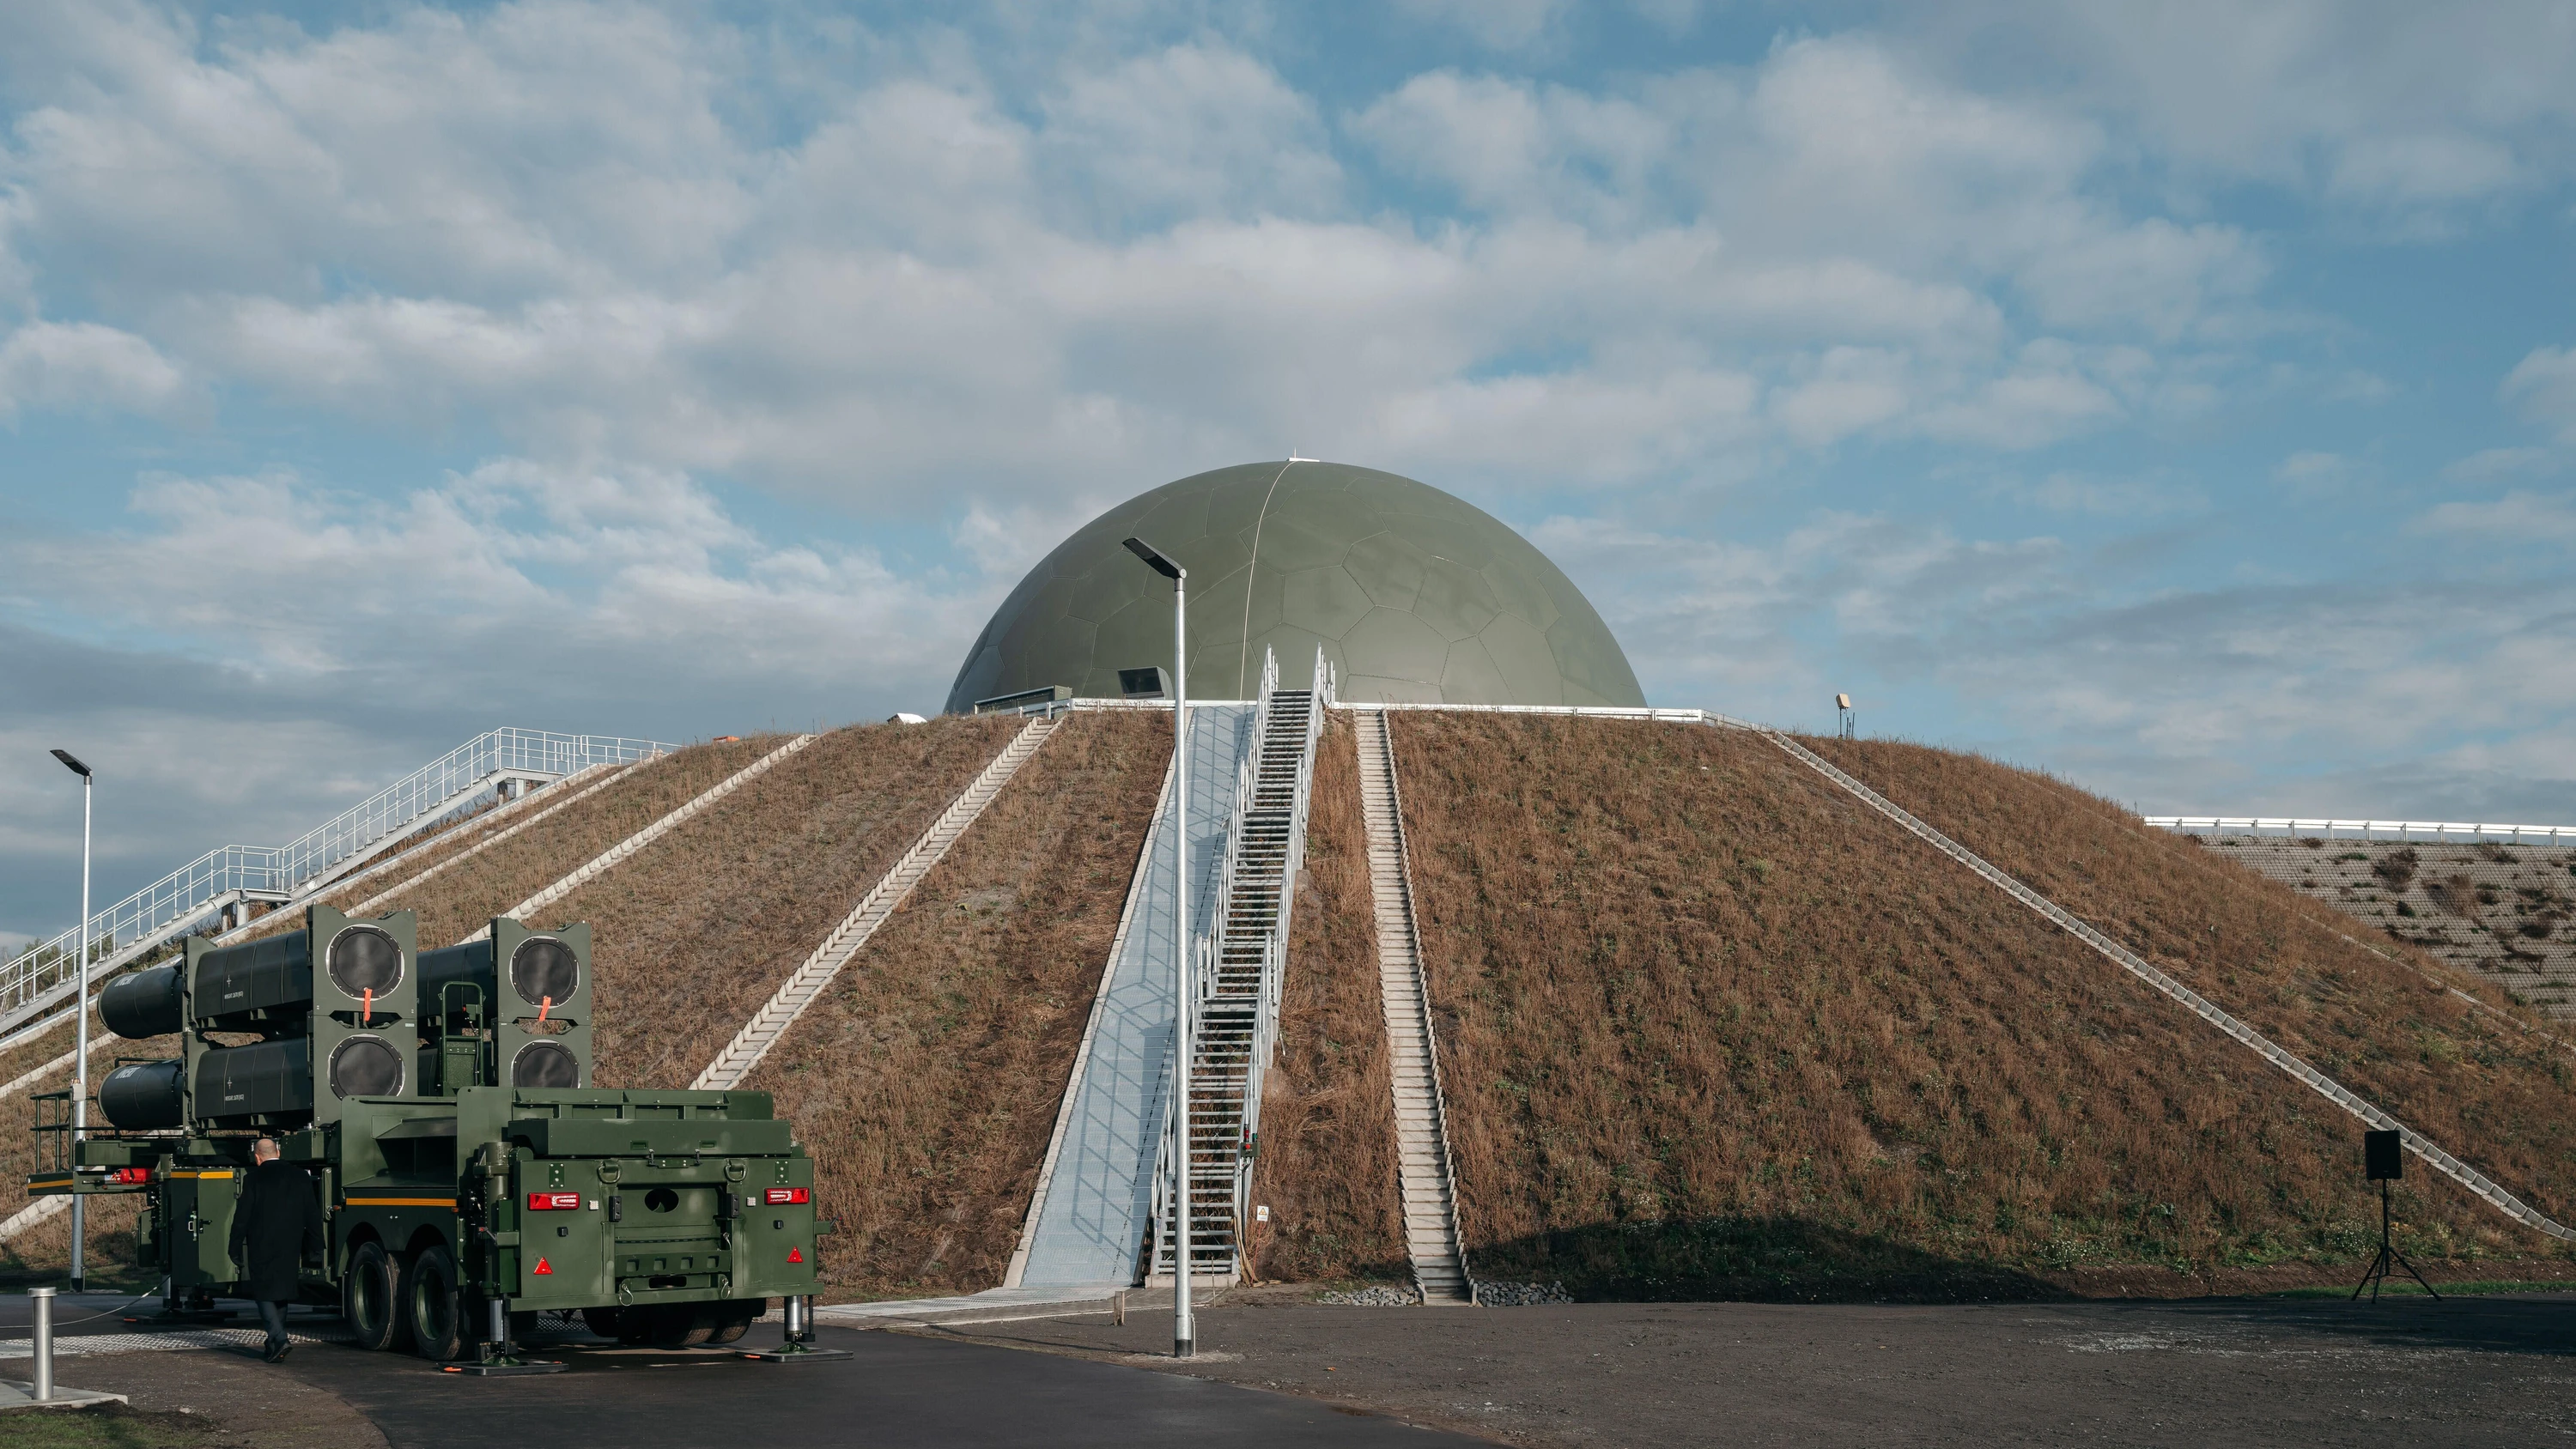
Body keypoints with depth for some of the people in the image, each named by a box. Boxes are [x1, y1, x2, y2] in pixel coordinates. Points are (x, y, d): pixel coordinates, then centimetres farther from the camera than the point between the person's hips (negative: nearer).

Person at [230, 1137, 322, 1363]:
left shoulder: (254, 1179, -7)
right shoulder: (300, 1178, 6)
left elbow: (241, 1217, -6)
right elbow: (313, 1216, 8)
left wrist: (236, 1250, 0)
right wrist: (314, 1248, 15)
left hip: (261, 1249, -5)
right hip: (290, 1250, 5)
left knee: (264, 1295, -1)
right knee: (281, 1294, 15)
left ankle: (280, 1340, -17)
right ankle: (275, 1344, 21)